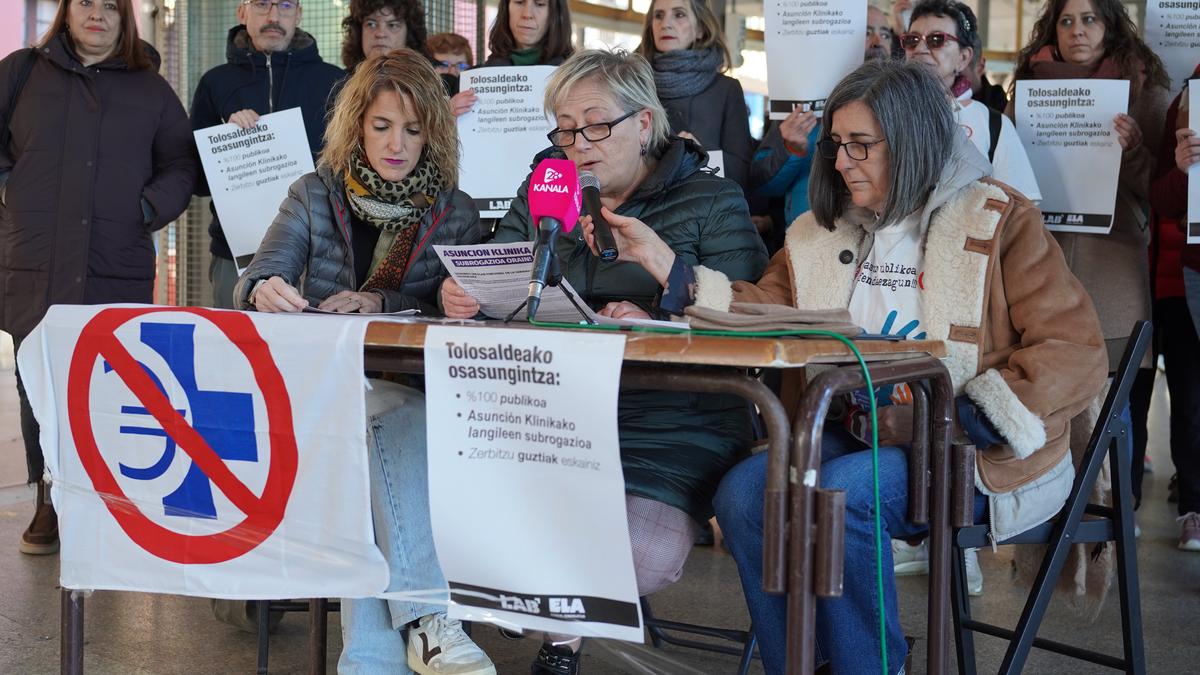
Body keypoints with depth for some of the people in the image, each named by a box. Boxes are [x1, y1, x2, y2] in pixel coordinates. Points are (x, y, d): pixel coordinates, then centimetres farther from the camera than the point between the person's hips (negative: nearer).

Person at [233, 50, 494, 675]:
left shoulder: (456, 213, 12)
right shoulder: (314, 196, 12)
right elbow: (254, 283, 0)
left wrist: (379, 303, -17)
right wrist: (265, 291, -26)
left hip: (411, 386, 1)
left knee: (378, 429, -37)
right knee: (387, 415, -37)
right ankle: (424, 618, -45)